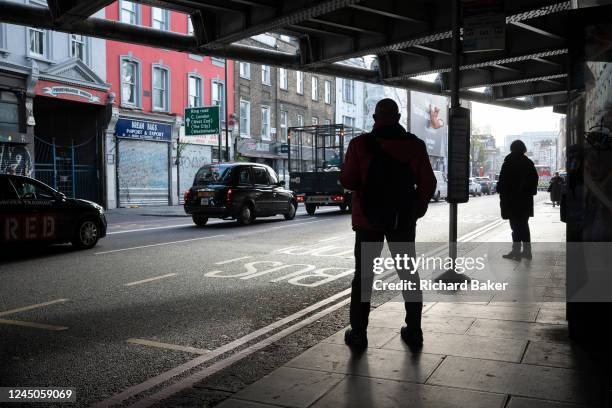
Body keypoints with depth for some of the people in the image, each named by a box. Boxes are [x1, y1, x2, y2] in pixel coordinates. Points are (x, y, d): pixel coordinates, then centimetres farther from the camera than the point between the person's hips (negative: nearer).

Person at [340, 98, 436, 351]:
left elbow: (347, 181, -8)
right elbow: (428, 183, -4)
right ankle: (414, 332, 19)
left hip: (368, 219, -1)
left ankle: (358, 334, 11)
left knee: (363, 275, 9)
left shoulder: (360, 144, -11)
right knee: (408, 273, 15)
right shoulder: (415, 145, -5)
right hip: (404, 220, 2)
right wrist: (418, 209, 10)